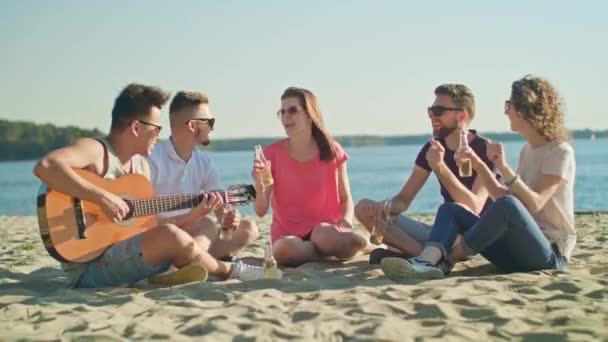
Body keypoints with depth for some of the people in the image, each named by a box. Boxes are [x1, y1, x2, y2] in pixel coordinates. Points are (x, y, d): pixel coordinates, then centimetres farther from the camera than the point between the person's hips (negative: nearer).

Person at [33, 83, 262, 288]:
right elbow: (45, 166, -32)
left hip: (125, 255, 9)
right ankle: (225, 271, -3)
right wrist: (102, 197, -31)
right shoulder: (95, 151, -13)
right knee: (171, 236, -26)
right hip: (90, 267, -9)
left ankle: (183, 272, -13)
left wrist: (196, 213, 5)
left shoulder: (141, 165, 12)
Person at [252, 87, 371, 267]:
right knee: (285, 249, -36)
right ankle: (331, 250, -9)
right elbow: (261, 211, -7)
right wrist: (259, 184, -28)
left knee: (324, 234, -38)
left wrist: (346, 221, -17)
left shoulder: (332, 151, 0)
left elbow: (346, 198, 6)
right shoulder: (272, 154, -3)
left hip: (326, 229, -1)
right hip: (288, 235, 1)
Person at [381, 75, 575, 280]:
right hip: (521, 246, 8)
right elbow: (501, 195, 13)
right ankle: (427, 261, -35)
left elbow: (534, 204, -20)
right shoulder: (527, 150, 17)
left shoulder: (560, 152, -8)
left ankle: (446, 261, -21)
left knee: (507, 205, -36)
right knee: (450, 209, -4)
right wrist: (476, 162, 6)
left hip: (551, 253, -8)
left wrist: (504, 167, -30)